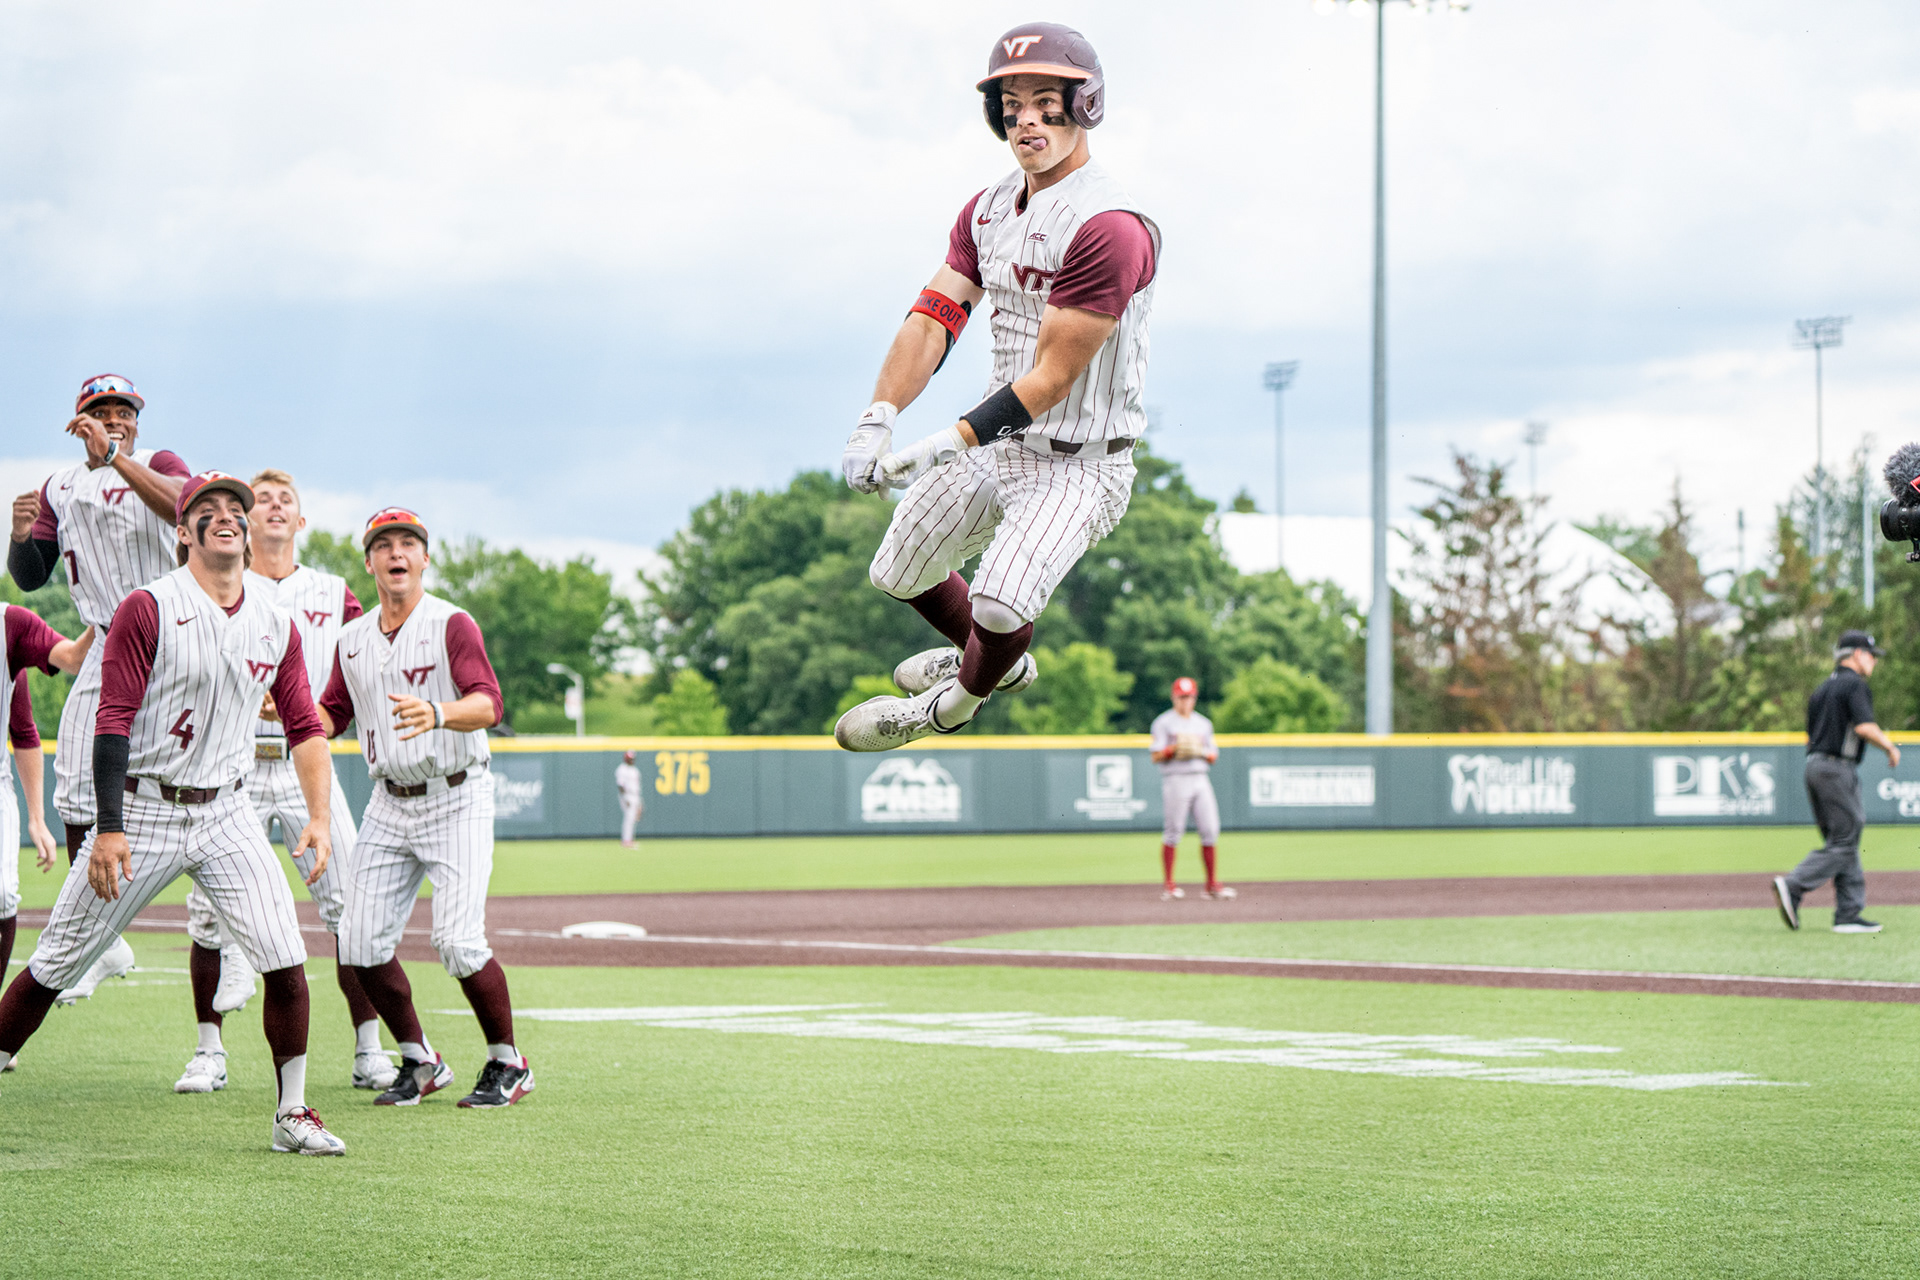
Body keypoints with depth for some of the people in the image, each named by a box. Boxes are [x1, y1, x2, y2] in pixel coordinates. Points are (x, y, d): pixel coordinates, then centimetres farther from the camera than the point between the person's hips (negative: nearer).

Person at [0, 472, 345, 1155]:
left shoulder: (275, 626, 8)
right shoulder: (148, 609, -8)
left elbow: (304, 726, 10)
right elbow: (113, 721, -12)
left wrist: (319, 816, -5)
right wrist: (108, 830, -19)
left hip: (225, 816, 4)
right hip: (142, 810, -3)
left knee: (284, 958, -9)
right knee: (56, 964, 0)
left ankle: (293, 1116, 2)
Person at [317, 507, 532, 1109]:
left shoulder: (452, 625, -11)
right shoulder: (352, 640, 9)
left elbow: (489, 704, -24)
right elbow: (331, 716, 18)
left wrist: (437, 713, -45)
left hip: (457, 801, -6)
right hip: (389, 806, 6)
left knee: (458, 941, -17)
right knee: (361, 943, -2)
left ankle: (508, 1065, 2)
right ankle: (420, 1063, 16)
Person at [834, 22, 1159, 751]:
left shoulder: (1109, 230, -25)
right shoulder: (988, 210, 4)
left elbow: (1050, 379, -25)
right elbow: (935, 316, -5)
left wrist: (948, 445, -29)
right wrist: (878, 419, -22)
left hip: (1079, 462, -8)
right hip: (996, 438, 8)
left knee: (1000, 604, -27)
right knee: (898, 573, 19)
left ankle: (957, 702, 9)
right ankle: (997, 662, 49)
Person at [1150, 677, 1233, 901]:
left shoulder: (1203, 724, 17)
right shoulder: (1163, 723, 2)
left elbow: (1213, 757, 17)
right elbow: (1156, 757, -4)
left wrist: (1202, 752, -4)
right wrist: (1175, 748, -19)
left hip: (1200, 780, 5)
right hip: (1175, 780, -4)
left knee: (1210, 830, -2)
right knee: (1173, 832, -5)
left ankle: (1212, 884, 2)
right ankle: (1168, 884, 2)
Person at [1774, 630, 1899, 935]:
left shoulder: (1822, 689, 19)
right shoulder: (1855, 685, -7)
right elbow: (1865, 727, -20)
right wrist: (1890, 747, -6)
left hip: (1813, 765, 9)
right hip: (1838, 768, -9)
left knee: (1843, 842, 9)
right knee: (1844, 842, -7)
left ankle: (1849, 914, 5)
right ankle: (1793, 887, -18)